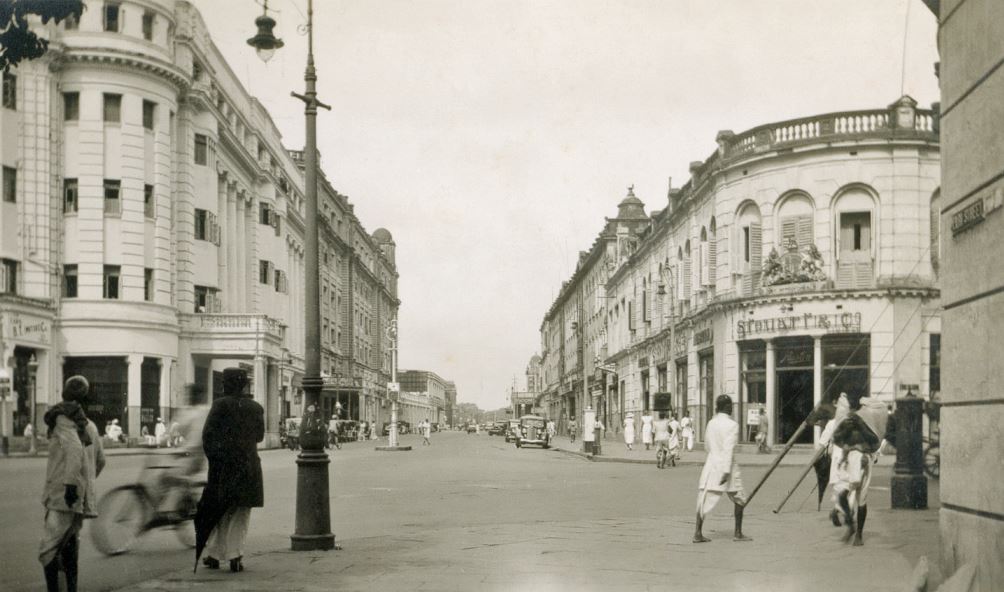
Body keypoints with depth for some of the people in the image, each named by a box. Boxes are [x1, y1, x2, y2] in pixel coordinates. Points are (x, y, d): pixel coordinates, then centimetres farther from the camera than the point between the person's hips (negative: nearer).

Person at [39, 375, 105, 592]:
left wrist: (70, 483, -25)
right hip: (83, 499, 8)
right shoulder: (89, 425, 16)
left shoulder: (63, 420, -7)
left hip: (62, 495, -8)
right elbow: (100, 460, 23)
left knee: (48, 550, -9)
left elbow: (75, 448, -23)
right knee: (69, 548, 13)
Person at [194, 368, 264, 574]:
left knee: (217, 511, 12)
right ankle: (235, 556, 2)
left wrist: (212, 456, 2)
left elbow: (208, 434, -9)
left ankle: (214, 554, 15)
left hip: (222, 464, -2)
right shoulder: (256, 408, 3)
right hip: (248, 464, 2)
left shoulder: (221, 404, -7)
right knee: (240, 514, 9)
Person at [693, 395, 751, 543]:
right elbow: (729, 449, -19)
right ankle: (738, 533, 15)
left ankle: (698, 533, -6)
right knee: (739, 499, 13)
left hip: (711, 463, 5)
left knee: (705, 499, 3)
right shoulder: (732, 425, -12)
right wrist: (726, 471, -22)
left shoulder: (711, 423, 6)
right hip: (727, 466, -5)